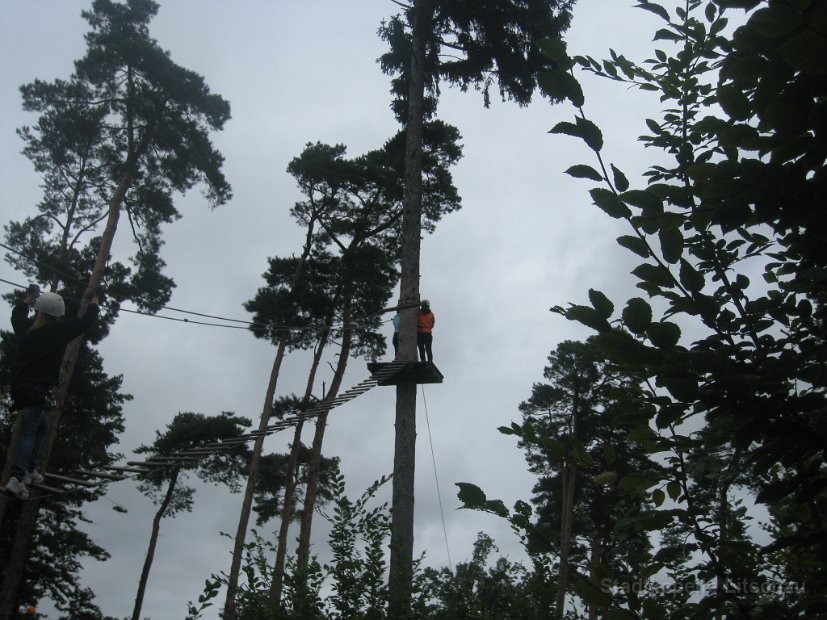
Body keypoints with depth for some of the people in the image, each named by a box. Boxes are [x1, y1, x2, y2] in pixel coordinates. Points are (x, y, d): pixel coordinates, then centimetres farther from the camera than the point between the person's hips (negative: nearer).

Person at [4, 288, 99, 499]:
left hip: (19, 387, 8)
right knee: (29, 432, -11)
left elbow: (17, 313, 36)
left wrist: (30, 297, 50)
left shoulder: (26, 327, 12)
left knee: (42, 426, 25)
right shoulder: (58, 331, -6)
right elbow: (86, 321, 2)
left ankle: (29, 469, 20)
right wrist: (94, 301, 20)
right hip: (37, 390, -8)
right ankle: (17, 478, -25)